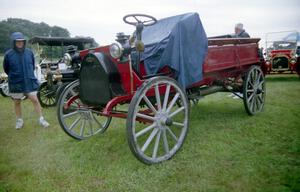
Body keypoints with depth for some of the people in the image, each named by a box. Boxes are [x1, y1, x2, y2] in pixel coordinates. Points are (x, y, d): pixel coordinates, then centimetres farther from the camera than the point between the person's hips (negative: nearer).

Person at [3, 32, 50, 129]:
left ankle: (41, 119, 9)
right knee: (17, 102, 11)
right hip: (16, 83, 0)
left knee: (35, 100, -1)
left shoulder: (29, 52, -3)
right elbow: (6, 69, 4)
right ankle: (19, 120, 28)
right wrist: (14, 76, 12)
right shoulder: (8, 54, -10)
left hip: (30, 81, 1)